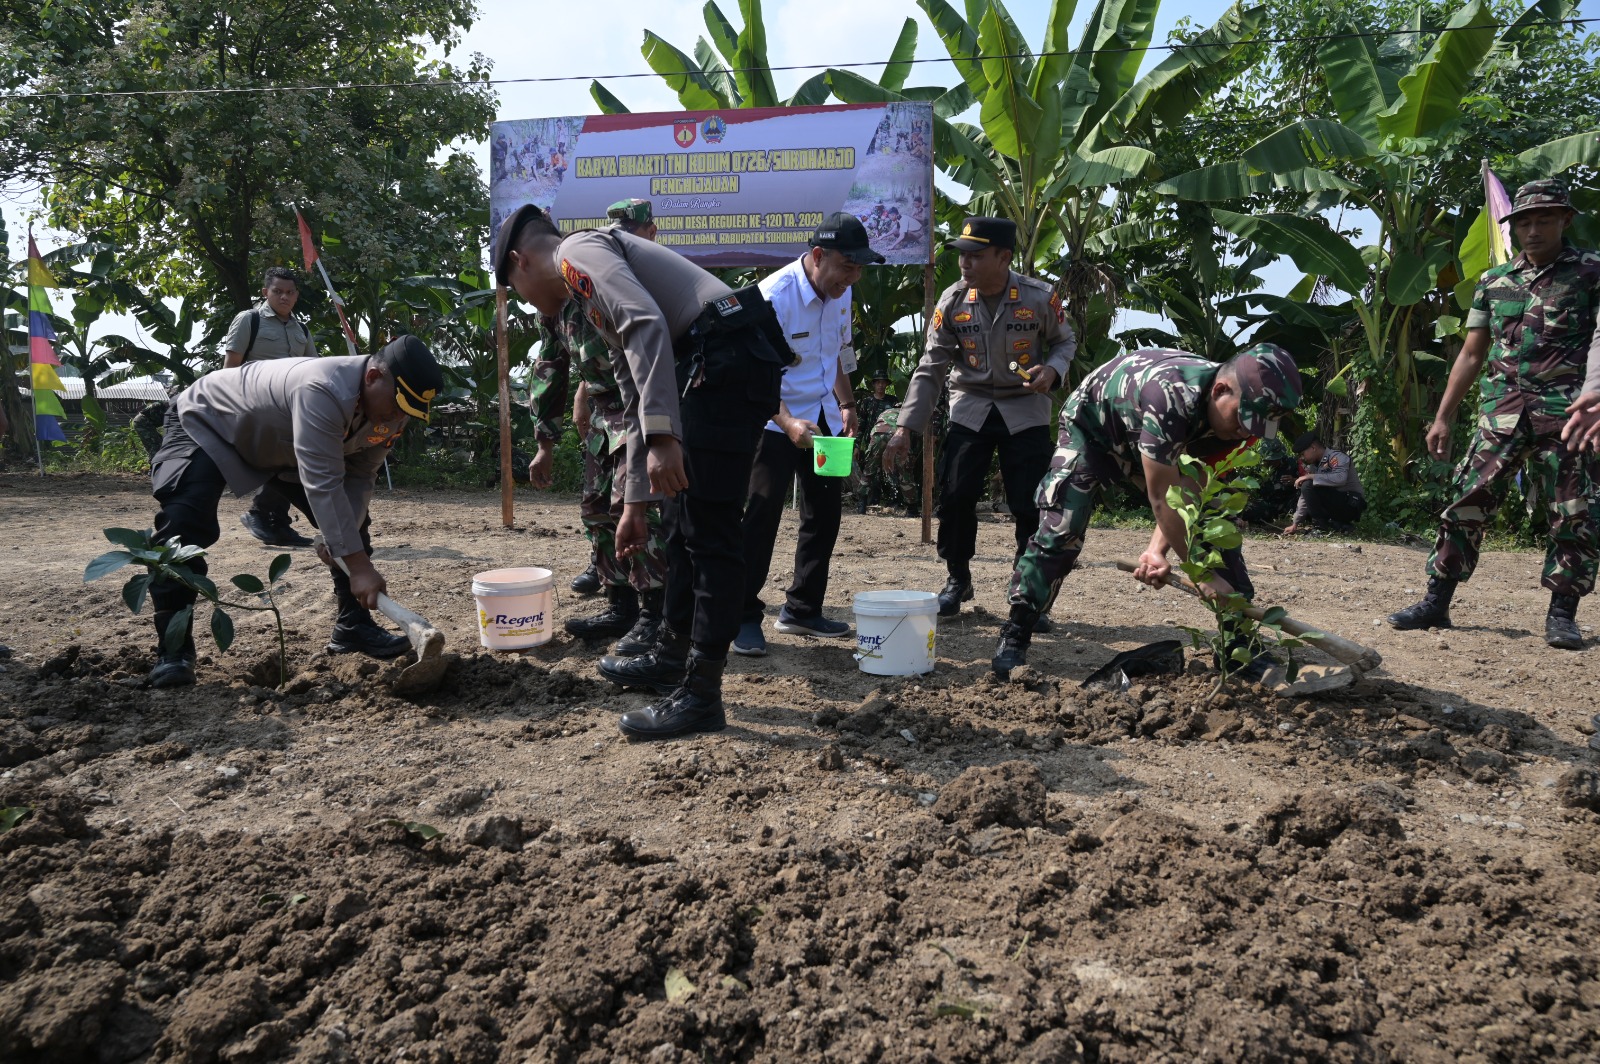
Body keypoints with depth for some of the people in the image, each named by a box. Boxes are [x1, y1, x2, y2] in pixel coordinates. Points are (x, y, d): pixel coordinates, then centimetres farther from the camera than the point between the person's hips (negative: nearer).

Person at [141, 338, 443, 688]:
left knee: (349, 521, -1)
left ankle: (353, 626, 10)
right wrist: (358, 564, -48)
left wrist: (342, 536, -28)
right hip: (207, 422, -7)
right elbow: (323, 485, -48)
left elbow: (359, 476, -12)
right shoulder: (323, 391, -46)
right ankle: (173, 650, -14)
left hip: (282, 444, 7)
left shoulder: (388, 411, -19)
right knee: (183, 524, -25)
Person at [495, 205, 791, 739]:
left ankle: (701, 695, 0)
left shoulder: (577, 251, 2)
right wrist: (635, 503, 33)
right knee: (683, 519, 16)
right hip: (734, 367, 10)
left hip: (724, 359, -10)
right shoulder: (593, 288, 30)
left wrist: (662, 435, -25)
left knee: (710, 531, -7)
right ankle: (673, 656, 29)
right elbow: (637, 404, 31)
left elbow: (647, 324, -19)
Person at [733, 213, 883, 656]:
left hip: (822, 416, 7)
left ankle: (802, 609, 22)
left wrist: (846, 405, 10)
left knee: (826, 512, 9)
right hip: (775, 420, -7)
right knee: (762, 515, -11)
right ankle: (745, 617, 2)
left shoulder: (840, 293, 1)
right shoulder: (774, 296, -23)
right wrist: (788, 424, -41)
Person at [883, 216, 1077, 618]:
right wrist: (906, 427, -12)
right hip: (971, 407, 2)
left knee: (1031, 505, -4)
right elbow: (930, 369, -6)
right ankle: (957, 580, 19)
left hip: (1025, 410, -1)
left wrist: (1052, 370, -19)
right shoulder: (952, 301, -10)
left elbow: (1065, 341, 5)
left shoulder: (1039, 298, -14)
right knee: (955, 495, -4)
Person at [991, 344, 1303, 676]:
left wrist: (1158, 550, -28)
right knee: (1061, 528, -23)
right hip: (1091, 427, -7)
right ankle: (1014, 636, -13)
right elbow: (1163, 499, -37)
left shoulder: (1227, 408, -20)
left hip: (1152, 443, 7)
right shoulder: (1171, 398, -43)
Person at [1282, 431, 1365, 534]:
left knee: (1309, 486, -22)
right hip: (1335, 507, 9)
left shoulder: (1337, 457, -13)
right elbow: (1306, 496, 9)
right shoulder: (1313, 466, 11)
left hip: (1352, 504, -9)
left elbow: (1340, 478, -35)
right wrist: (1295, 524, 4)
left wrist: (1309, 476, -25)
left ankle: (1324, 525, -13)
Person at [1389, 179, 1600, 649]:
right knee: (1468, 502, -3)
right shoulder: (1493, 281, 14)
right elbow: (1471, 354, 16)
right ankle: (1436, 602, 2)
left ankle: (1562, 614, 11)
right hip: (1501, 413, 3)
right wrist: (1442, 418, 12)